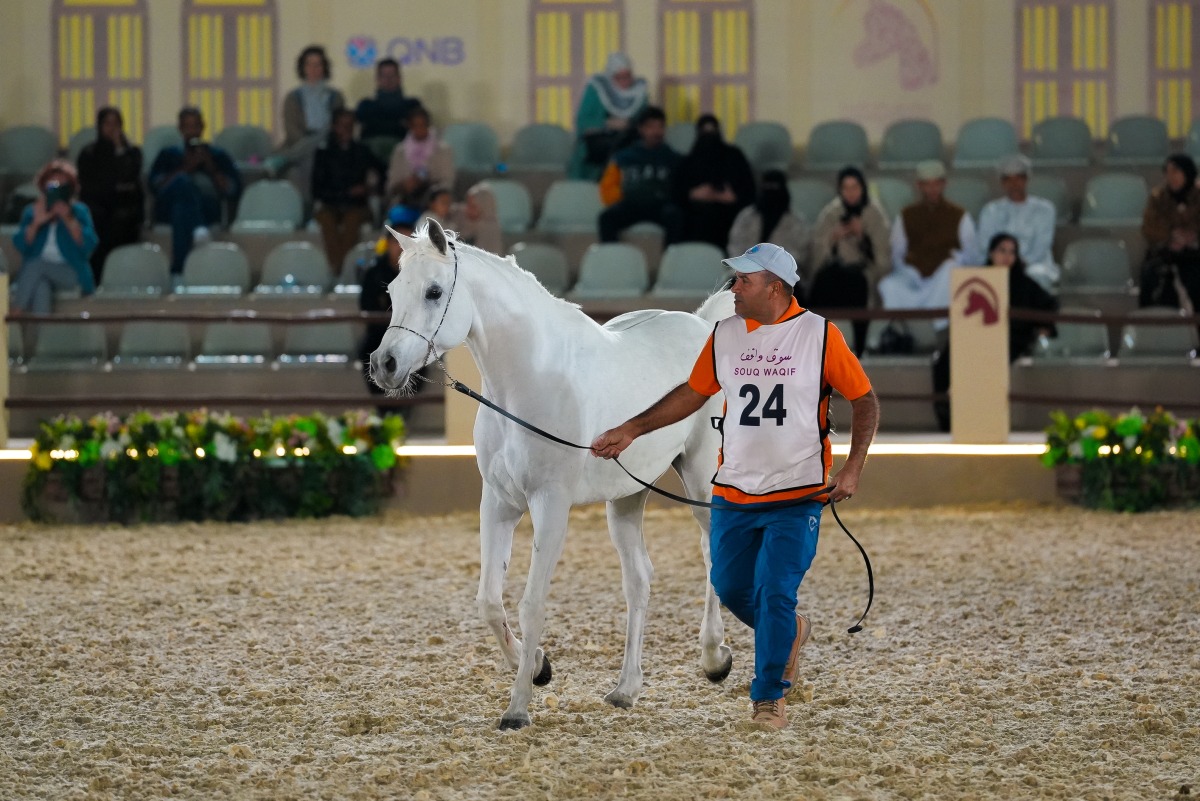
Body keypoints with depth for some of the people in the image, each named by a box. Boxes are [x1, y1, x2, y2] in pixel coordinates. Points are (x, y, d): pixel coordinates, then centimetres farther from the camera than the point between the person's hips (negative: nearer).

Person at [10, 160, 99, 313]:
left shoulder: (79, 211, 7)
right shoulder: (31, 211, 11)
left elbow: (89, 245, -7)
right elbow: (20, 245, -1)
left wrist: (69, 220, -16)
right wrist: (36, 223, -16)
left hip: (70, 274, -2)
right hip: (37, 274, 2)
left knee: (38, 265, -32)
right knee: (42, 287, -35)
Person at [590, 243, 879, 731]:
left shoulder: (820, 335, -6)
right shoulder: (725, 335, 5)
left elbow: (864, 401, -1)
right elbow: (692, 393, 16)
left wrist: (852, 469, -11)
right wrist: (631, 430, 10)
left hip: (798, 495, -5)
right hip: (733, 494, 5)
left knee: (775, 593, -9)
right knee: (731, 588, 8)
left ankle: (769, 695, 5)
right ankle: (789, 631, 38)